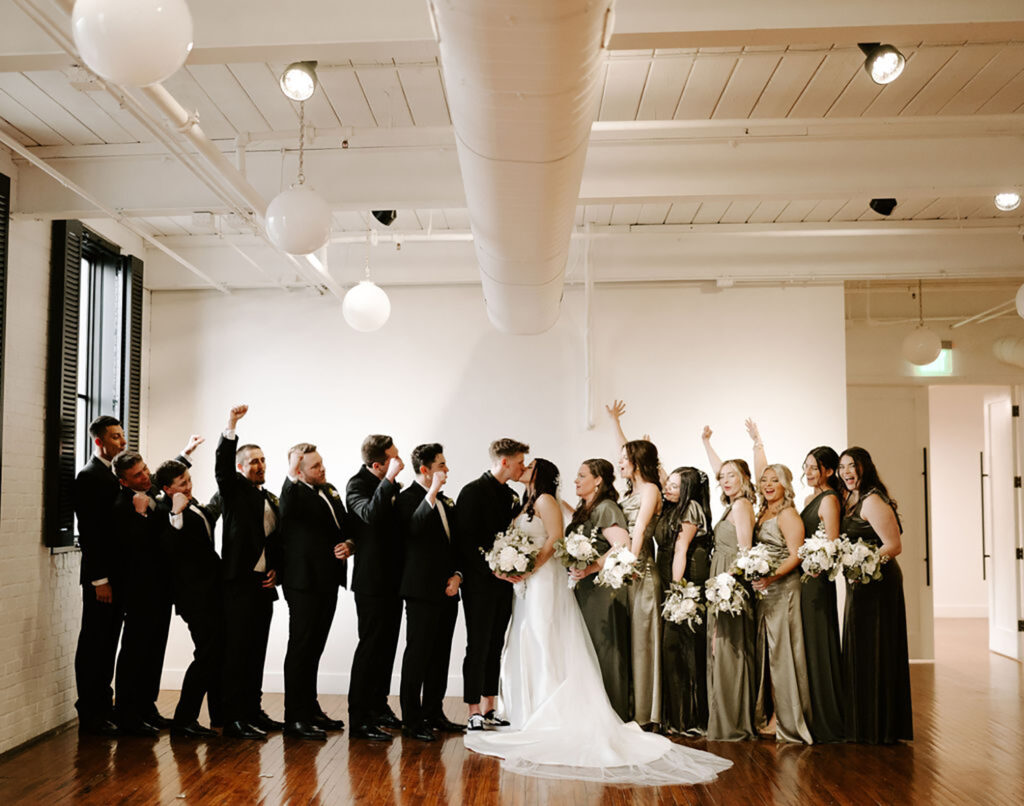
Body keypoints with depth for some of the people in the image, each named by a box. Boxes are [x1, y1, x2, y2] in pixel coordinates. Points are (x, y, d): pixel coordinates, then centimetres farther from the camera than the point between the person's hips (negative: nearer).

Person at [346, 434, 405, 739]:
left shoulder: (389, 485, 9)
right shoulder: (358, 484, -15)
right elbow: (371, 514, -36)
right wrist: (390, 479, -35)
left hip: (392, 579, 9)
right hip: (372, 581, -9)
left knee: (387, 645, 16)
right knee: (370, 647, -6)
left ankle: (379, 707, 29)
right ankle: (359, 719, 0)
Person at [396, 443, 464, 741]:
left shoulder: (446, 502, 15)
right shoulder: (409, 498, -9)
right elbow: (415, 528, -28)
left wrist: (457, 575, 4)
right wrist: (432, 493, -29)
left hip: (448, 592, 8)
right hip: (422, 591, -8)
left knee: (440, 655, 14)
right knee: (417, 655, -2)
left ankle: (434, 714, 24)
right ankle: (412, 721, 5)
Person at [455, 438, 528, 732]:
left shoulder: (512, 496, 14)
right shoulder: (473, 492, -9)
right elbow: (465, 541, -15)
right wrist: (493, 568, -19)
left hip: (504, 583, 7)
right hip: (480, 583, -7)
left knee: (495, 648, 11)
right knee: (478, 648, -3)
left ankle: (489, 711, 18)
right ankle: (474, 715, 3)